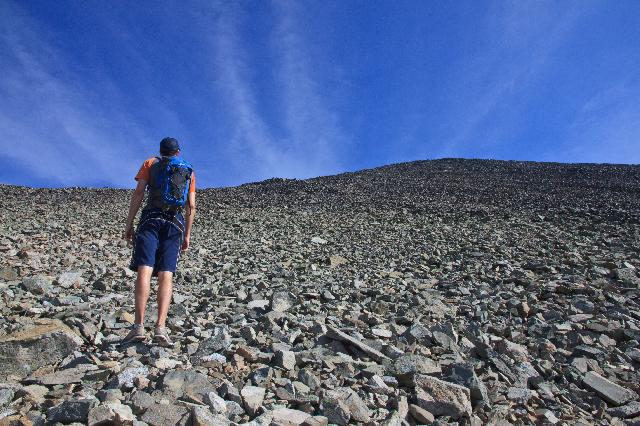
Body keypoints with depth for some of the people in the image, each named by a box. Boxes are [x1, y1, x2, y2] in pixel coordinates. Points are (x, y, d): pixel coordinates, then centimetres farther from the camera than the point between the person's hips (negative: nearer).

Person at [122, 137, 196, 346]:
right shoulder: (189, 172, 22)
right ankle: (160, 328, -15)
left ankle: (139, 327, -19)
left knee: (144, 270, -10)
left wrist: (128, 224, 3)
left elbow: (138, 193, 3)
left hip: (151, 218, -1)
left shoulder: (150, 163, 17)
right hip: (176, 223, 2)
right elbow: (191, 206, 14)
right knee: (166, 275, -5)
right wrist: (187, 234, 17)